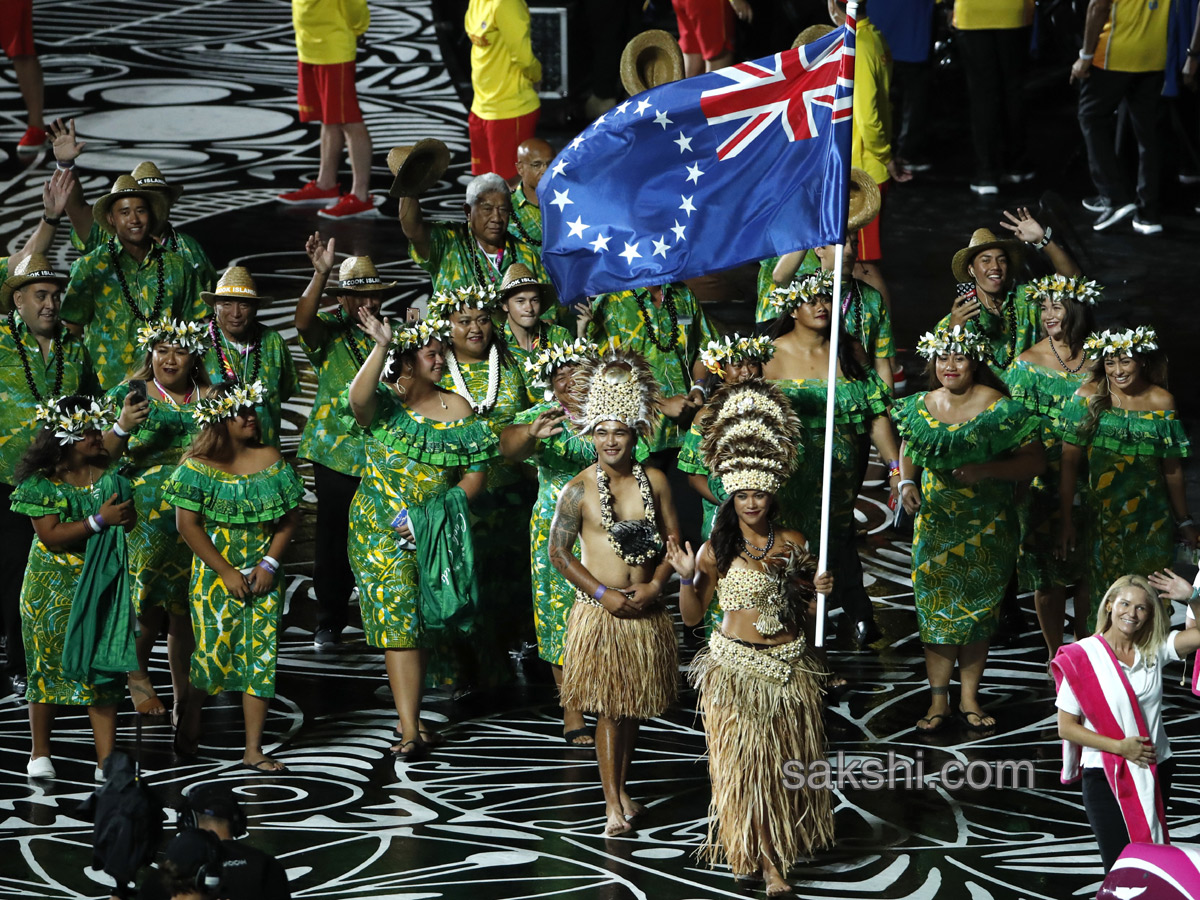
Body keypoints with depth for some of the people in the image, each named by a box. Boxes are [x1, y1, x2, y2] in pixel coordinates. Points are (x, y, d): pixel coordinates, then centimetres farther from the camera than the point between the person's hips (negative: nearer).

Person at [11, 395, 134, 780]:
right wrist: (99, 521, -24)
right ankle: (40, 754, 23)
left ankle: (106, 760, -1)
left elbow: (128, 521, 1)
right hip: (51, 587, -2)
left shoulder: (110, 475, 0)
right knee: (47, 666, 7)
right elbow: (51, 536, -17)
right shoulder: (41, 482, -11)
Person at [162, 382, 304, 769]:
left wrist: (270, 563, -7)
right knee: (214, 651, -6)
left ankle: (253, 750, 2)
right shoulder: (199, 465, -6)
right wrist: (227, 572, -13)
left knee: (260, 656, -2)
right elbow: (187, 523, -9)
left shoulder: (269, 458, 4)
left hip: (263, 575, 3)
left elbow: (291, 516, 5)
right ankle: (191, 714, 26)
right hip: (216, 573, -3)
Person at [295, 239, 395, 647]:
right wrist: (320, 274, -37)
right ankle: (329, 621, 11)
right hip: (337, 453, -3)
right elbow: (303, 321, -25)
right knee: (334, 537, 1)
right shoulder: (330, 331, -1)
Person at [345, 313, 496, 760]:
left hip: (436, 534, 4)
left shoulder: (457, 409, 3)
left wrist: (432, 516, -10)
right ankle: (410, 732, -12)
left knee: (426, 624, 11)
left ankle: (407, 717, 27)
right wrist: (382, 346, -41)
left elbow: (476, 474, 2)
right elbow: (358, 399, -31)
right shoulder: (385, 404, -6)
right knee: (399, 623, -10)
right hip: (382, 533, -4)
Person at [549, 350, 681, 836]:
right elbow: (559, 551, -5)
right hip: (599, 611, -3)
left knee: (635, 705, 11)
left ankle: (622, 787, 26)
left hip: (646, 610, 3)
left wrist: (655, 584, -8)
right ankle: (613, 803, 1)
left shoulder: (654, 481, 1)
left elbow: (673, 538, 8)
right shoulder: (578, 490, -8)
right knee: (609, 709, -3)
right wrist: (603, 594, -12)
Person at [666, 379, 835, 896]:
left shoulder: (792, 544, 4)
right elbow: (692, 617, 1)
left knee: (788, 759, 8)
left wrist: (820, 592, -6)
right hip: (735, 666, -2)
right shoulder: (716, 551, -3)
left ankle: (786, 844, 26)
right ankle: (761, 857, 6)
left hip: (788, 666, 2)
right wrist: (687, 579, -15)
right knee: (743, 761, -2)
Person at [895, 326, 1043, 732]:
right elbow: (908, 451, 17)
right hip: (935, 526, 2)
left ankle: (970, 698, 18)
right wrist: (907, 483, -4)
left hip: (987, 529, -2)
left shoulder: (999, 409, -11)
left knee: (978, 612, 6)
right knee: (935, 609, 0)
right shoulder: (920, 406, 2)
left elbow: (1034, 461, -10)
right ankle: (938, 700, 8)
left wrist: (986, 470, -23)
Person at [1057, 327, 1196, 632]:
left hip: (1151, 523, 1)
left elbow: (1172, 469, 5)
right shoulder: (1088, 397, -5)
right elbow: (1069, 462, -5)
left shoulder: (1161, 401, -3)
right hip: (1101, 518, -1)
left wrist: (1184, 522, 11)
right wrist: (1066, 522, -7)